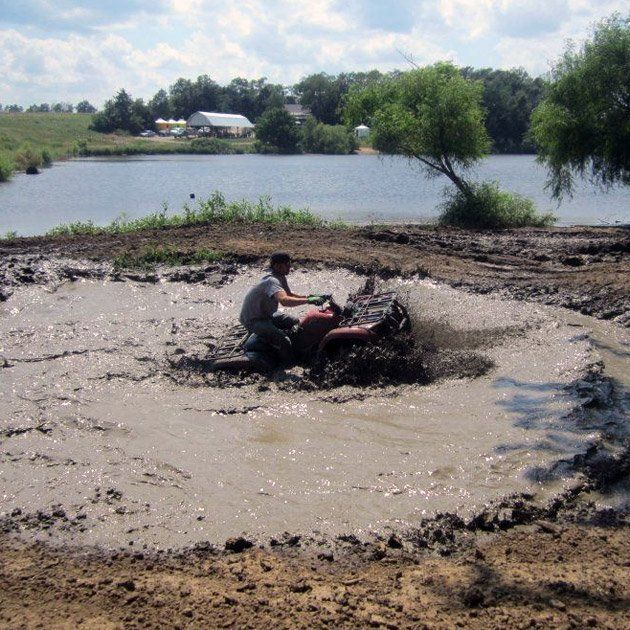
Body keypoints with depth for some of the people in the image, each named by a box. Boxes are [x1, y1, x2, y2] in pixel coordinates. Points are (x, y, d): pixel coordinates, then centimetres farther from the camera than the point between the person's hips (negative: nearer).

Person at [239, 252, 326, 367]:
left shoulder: (281, 277, 1)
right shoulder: (272, 281, -30)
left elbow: (289, 294, 18)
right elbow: (285, 300, -48)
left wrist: (308, 296, 1)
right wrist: (308, 300, -42)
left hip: (267, 314, 10)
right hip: (253, 320, -10)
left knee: (297, 323, 12)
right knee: (283, 341, -27)